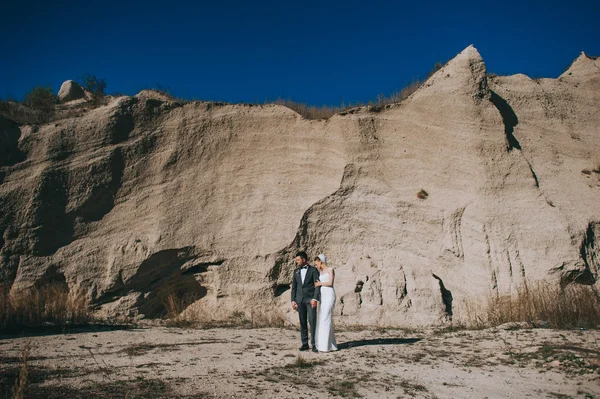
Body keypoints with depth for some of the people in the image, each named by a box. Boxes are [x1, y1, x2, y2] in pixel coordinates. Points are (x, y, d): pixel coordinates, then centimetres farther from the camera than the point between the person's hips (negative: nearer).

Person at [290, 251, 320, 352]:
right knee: (302, 322, 5)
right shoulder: (296, 271, 14)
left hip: (310, 299, -4)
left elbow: (317, 285, -5)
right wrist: (293, 300, 5)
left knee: (312, 321, -8)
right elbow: (294, 287, 14)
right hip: (300, 300, 4)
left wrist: (315, 299, -15)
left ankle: (314, 344, -3)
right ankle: (304, 344, 11)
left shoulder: (313, 270, 0)